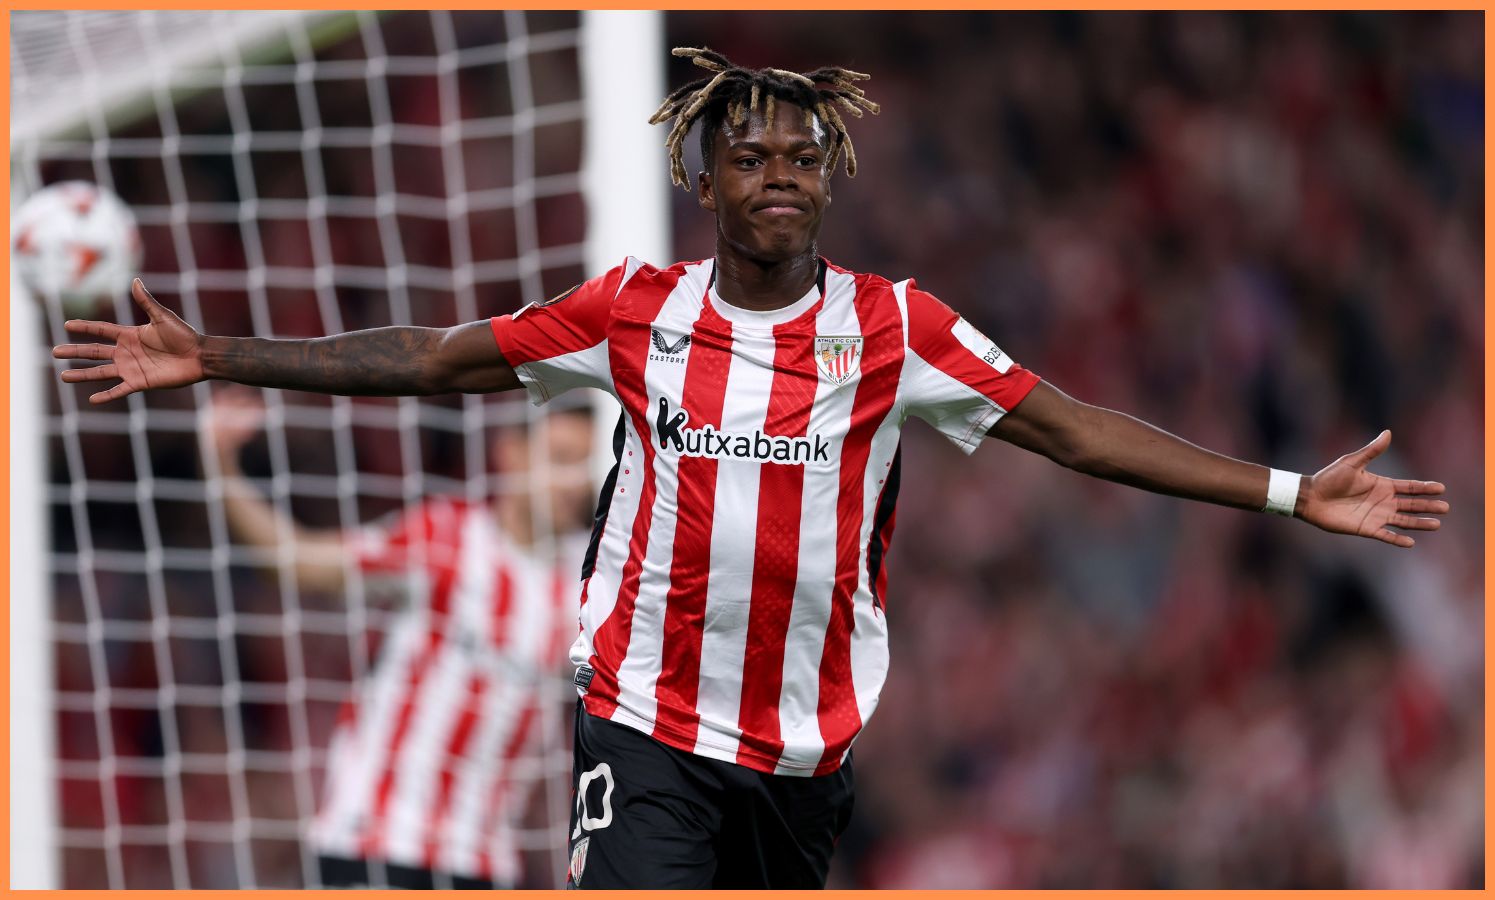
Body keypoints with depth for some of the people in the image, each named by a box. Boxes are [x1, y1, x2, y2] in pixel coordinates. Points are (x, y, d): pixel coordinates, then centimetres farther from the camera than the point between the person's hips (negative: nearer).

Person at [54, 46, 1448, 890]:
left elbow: (1082, 433, -1)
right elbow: (433, 360, 4)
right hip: (646, 720, -2)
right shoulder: (634, 310, 0)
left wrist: (1291, 496, -8)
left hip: (810, 734, 2)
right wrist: (211, 359, -1)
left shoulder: (892, 328, -1)